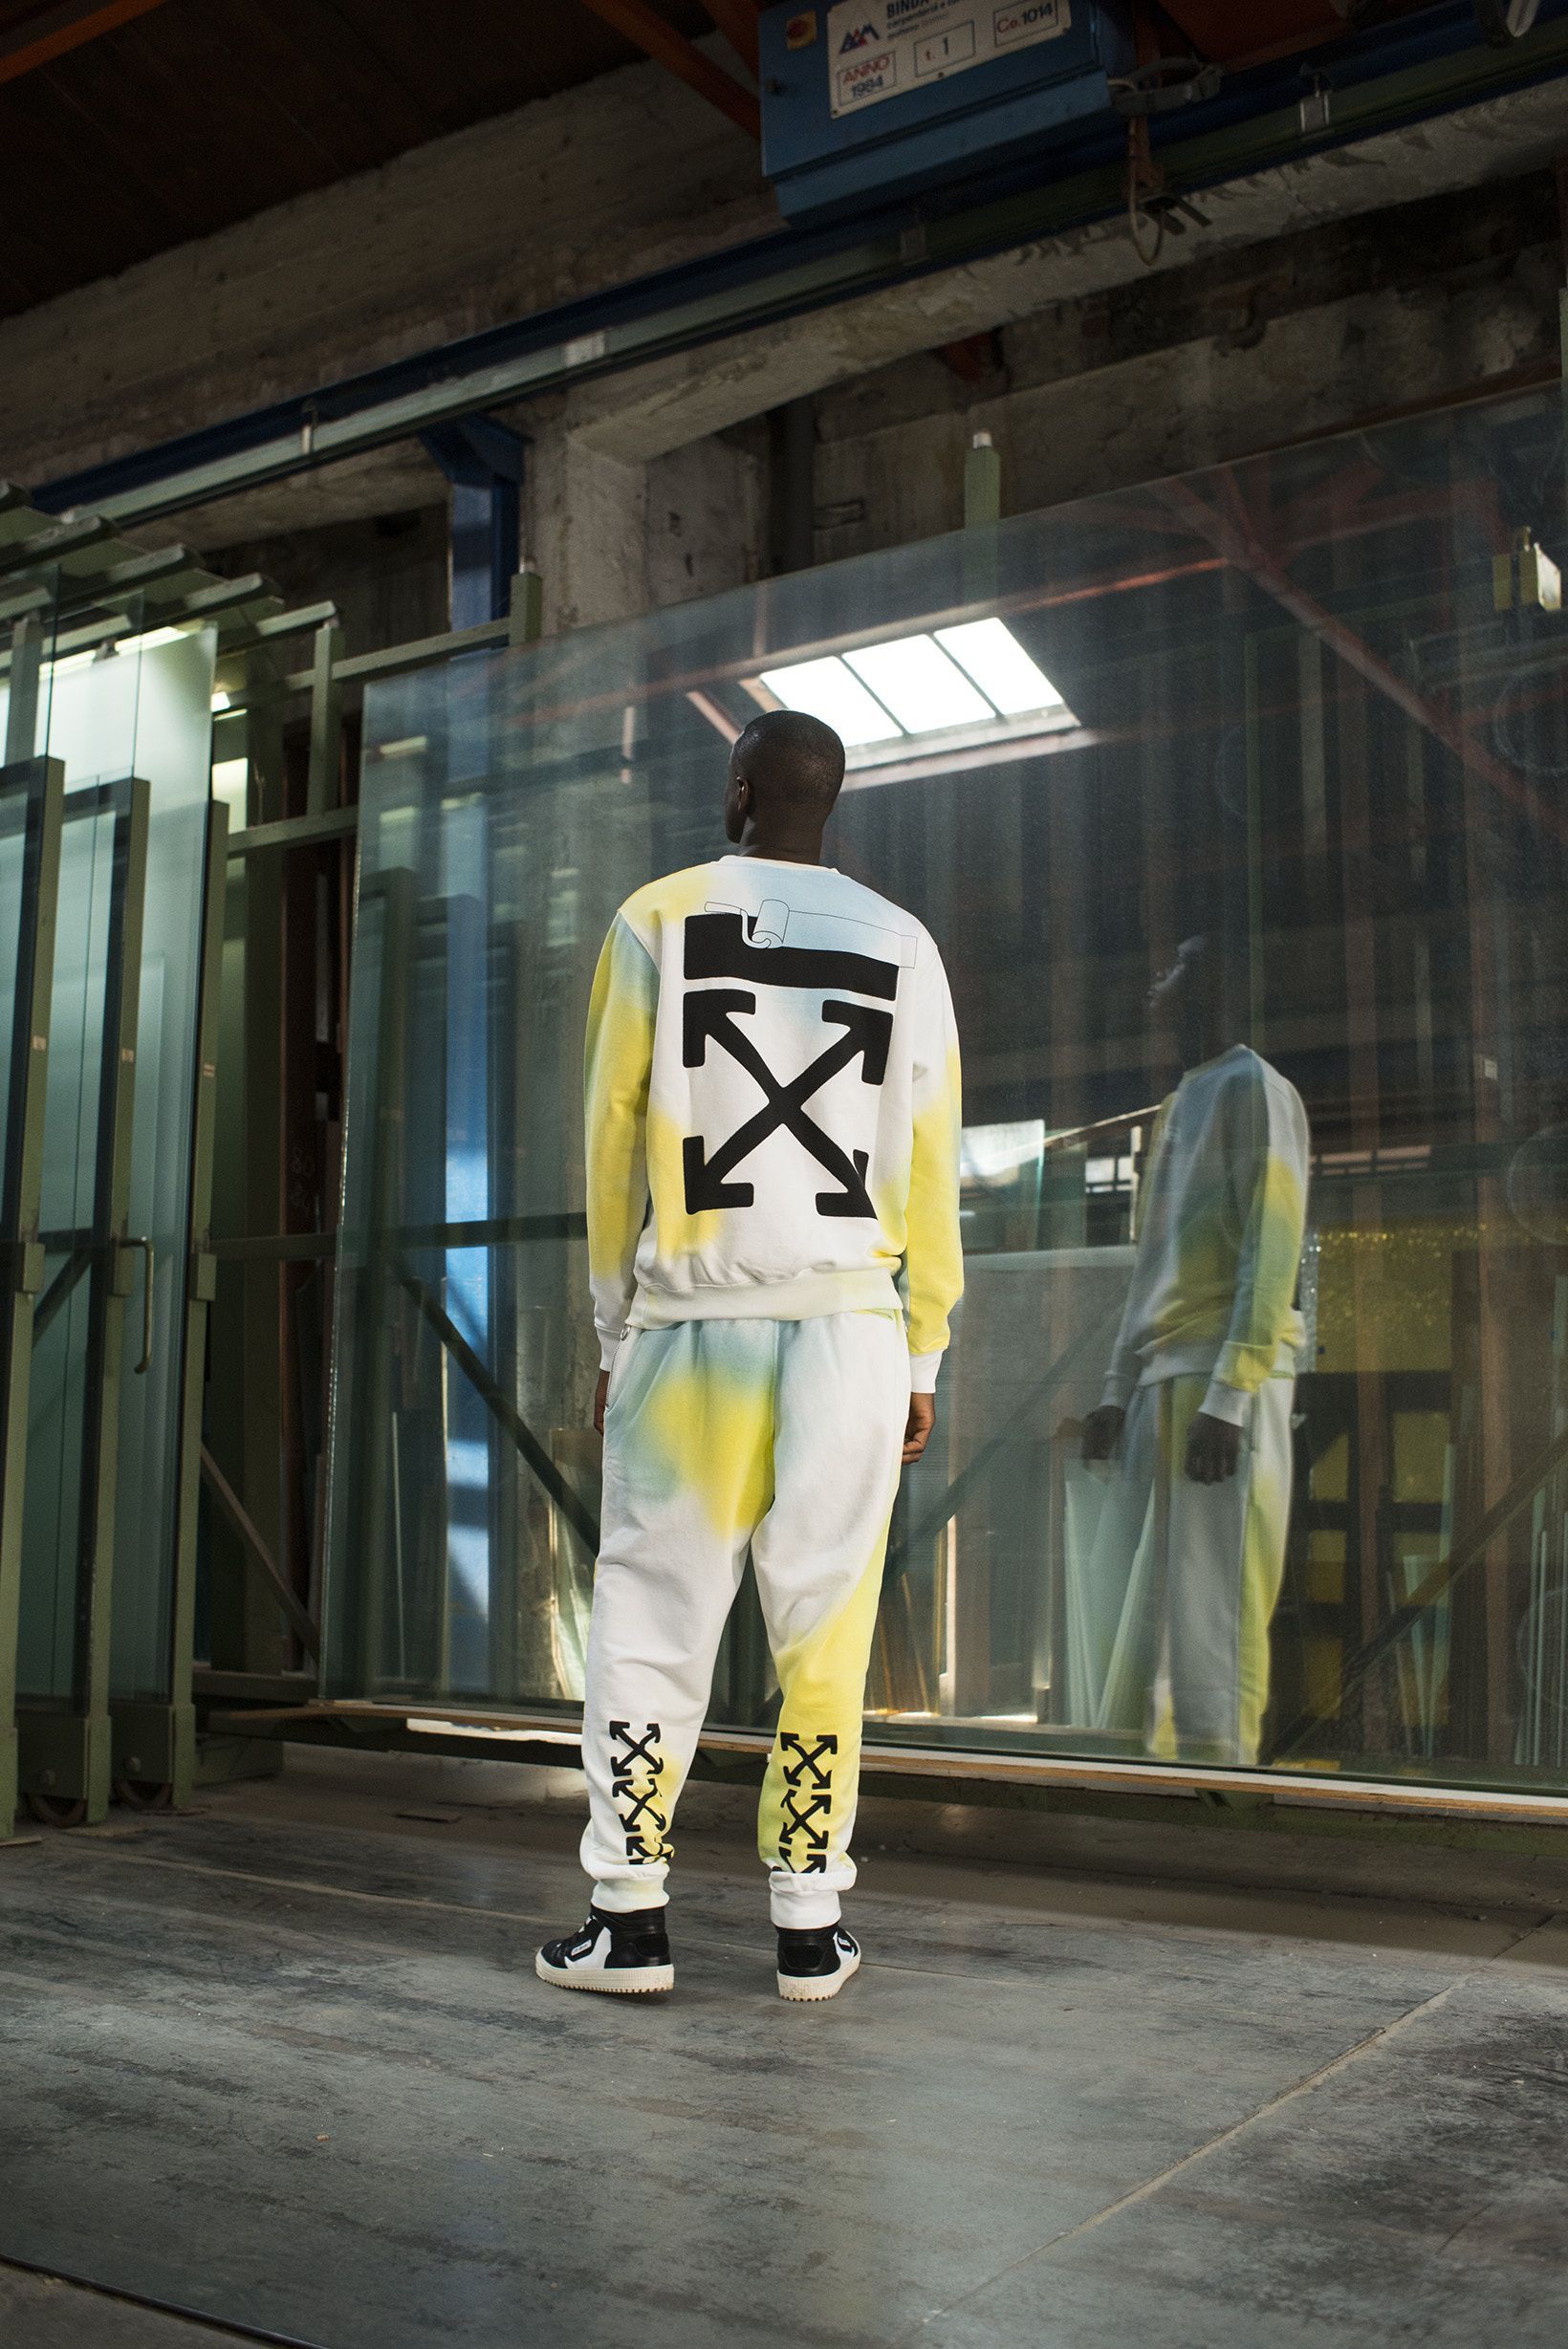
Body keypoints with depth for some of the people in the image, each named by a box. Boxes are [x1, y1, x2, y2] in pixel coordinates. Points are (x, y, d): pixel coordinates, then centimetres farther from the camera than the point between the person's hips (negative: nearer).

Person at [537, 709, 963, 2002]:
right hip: (851, 1324, 2)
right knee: (824, 1631, 5)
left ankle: (631, 1916, 8)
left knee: (652, 1618, 6)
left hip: (692, 1319, -1)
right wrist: (924, 1360, 13)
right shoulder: (901, 942, 10)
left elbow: (612, 1136, 4)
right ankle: (810, 1926, 10)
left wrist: (614, 1331, 11)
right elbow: (930, 1167, 8)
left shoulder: (657, 920, 5)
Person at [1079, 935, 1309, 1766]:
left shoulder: (1252, 1088, -3)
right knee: (1131, 1600, 7)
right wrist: (1117, 1389, 18)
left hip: (1224, 1378, -9)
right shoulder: (1179, 1105, 24)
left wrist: (1229, 1397, -20)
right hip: (1161, 1378, 9)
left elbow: (1271, 1250, -13)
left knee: (1210, 1613, -11)